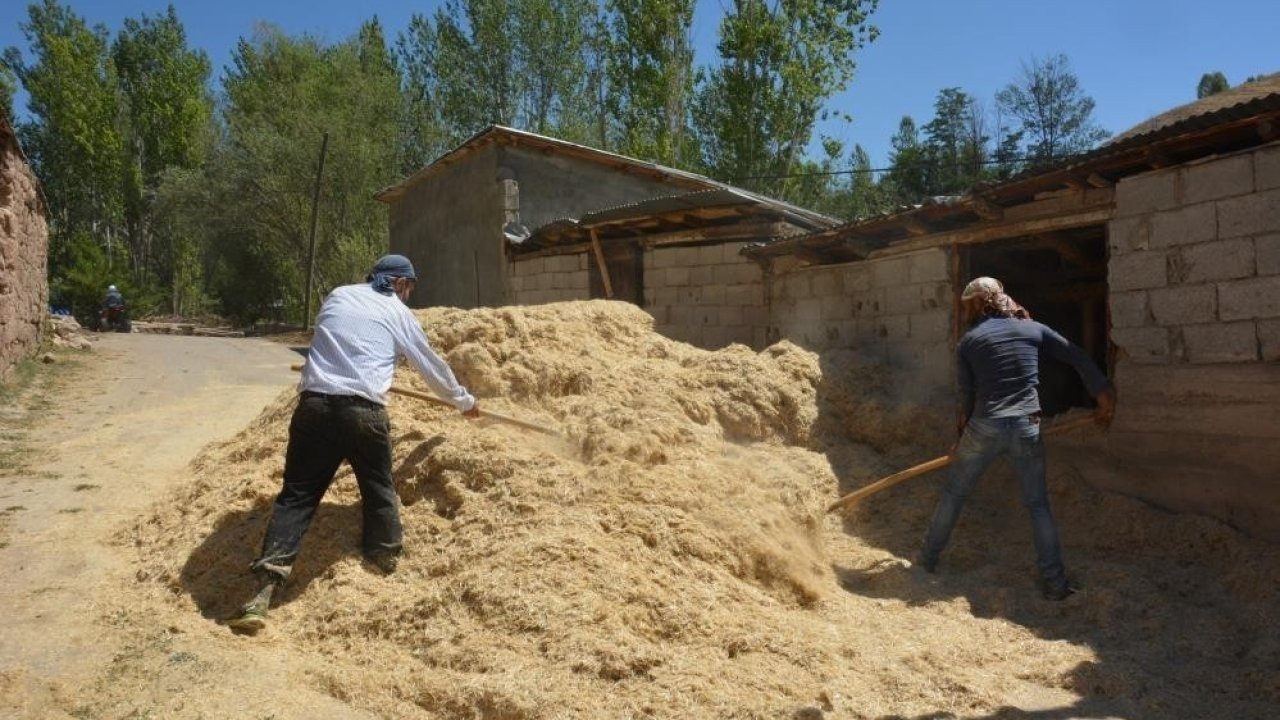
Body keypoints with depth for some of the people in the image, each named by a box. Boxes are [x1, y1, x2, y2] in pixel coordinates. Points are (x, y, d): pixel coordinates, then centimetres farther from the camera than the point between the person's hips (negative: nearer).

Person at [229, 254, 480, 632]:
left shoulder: (337, 296, 20)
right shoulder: (398, 313, 12)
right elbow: (432, 366, 22)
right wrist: (465, 401, 38)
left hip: (314, 403, 3)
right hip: (363, 410, -2)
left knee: (297, 494, 5)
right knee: (379, 492, 17)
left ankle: (264, 592, -3)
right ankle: (387, 569, 27)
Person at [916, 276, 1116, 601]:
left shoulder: (967, 342, 2)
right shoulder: (1032, 329, 7)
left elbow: (968, 397, 4)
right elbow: (1079, 358, 8)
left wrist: (962, 440, 15)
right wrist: (1104, 393, 15)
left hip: (985, 428, -1)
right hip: (1027, 428, 2)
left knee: (953, 493, 16)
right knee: (1038, 504, 12)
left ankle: (928, 559, 25)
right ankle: (1055, 582, 10)